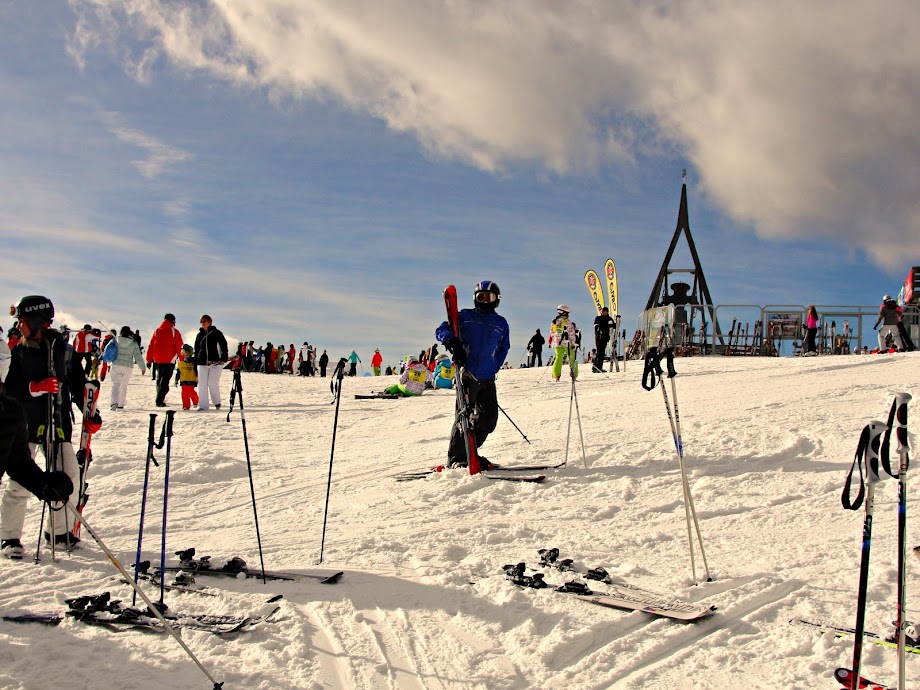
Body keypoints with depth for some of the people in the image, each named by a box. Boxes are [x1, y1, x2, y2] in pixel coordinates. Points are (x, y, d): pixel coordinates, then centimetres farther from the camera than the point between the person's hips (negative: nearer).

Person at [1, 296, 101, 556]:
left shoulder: (62, 347, 1)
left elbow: (78, 383, 7)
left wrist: (90, 415, 2)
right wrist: (36, 387, -23)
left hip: (59, 422, 1)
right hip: (26, 423, -1)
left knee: (69, 477, 1)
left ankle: (60, 531, 18)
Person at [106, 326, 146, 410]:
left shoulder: (115, 341, 0)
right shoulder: (133, 343, -2)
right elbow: (138, 356, -2)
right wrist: (143, 368, 5)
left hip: (116, 365, 0)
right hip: (128, 366, 0)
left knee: (116, 384, 1)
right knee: (124, 385, 14)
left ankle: (114, 402, -21)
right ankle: (120, 405, 18)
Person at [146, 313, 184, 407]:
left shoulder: (157, 331, 10)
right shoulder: (174, 331, -3)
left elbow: (150, 346, 10)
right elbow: (179, 347, -4)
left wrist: (149, 360, 15)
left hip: (158, 360, 5)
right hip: (169, 361, -4)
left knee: (159, 380, 19)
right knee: (165, 381, -5)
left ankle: (160, 399, 21)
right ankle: (159, 401, -14)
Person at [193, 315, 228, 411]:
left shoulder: (217, 333, 2)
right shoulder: (199, 335, 14)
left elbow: (224, 346, 0)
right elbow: (196, 350, 19)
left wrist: (224, 358, -10)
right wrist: (195, 363, 14)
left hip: (216, 363, -4)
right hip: (203, 363, 4)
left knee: (213, 383, -9)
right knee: (202, 384, -2)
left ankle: (217, 402, 12)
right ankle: (203, 406, 3)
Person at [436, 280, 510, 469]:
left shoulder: (501, 324, 14)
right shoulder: (465, 316, 5)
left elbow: (503, 349, 22)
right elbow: (441, 330, 0)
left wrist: (493, 368, 9)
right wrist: (452, 341, -22)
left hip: (487, 379, 4)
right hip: (467, 374, -4)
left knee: (488, 419, 4)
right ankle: (457, 458, 4)